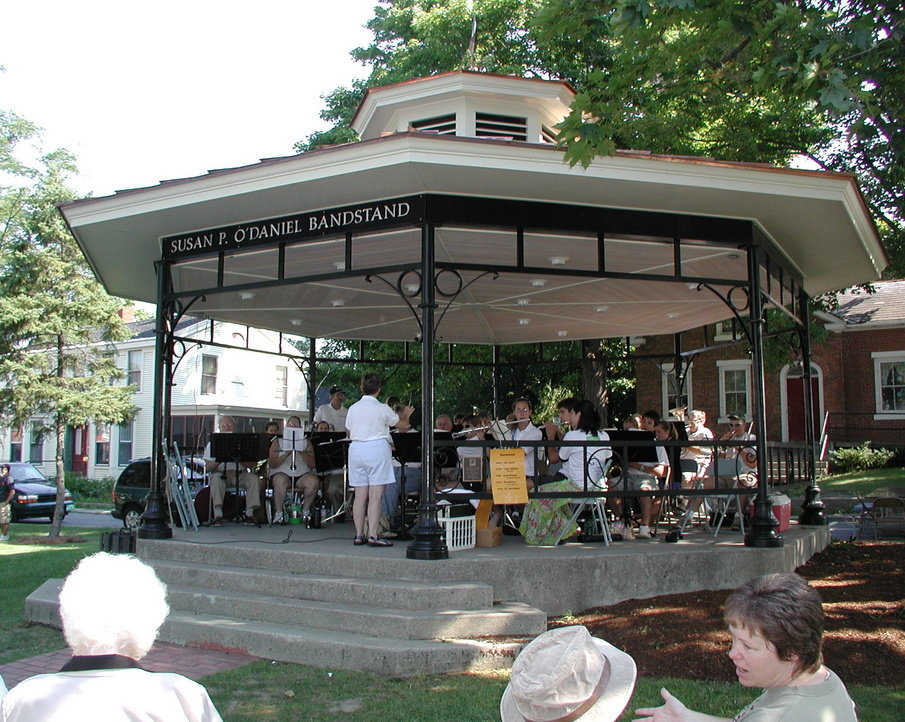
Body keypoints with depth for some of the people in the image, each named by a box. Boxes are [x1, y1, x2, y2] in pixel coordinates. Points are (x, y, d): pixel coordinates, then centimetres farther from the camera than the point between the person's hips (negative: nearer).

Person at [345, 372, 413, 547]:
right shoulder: (383, 409, -4)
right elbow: (402, 426, 9)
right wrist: (406, 415, 30)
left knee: (360, 495, 7)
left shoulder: (353, 409, 7)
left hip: (356, 450, 4)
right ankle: (373, 535, -6)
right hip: (377, 449, -4)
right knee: (375, 496, -4)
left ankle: (359, 535, 9)